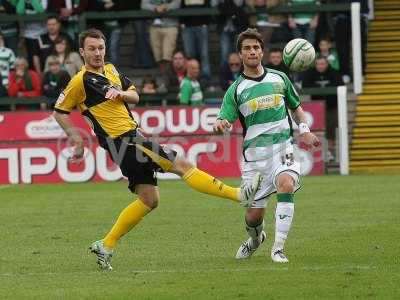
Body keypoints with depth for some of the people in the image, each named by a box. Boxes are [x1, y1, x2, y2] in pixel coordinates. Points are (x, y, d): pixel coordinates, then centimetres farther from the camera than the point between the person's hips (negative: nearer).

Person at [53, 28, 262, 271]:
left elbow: (134, 95, 23)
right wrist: (77, 139, -5)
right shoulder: (81, 81, -7)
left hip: (133, 136, 9)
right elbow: (60, 112, 0)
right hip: (122, 140, -9)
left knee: (149, 199, 10)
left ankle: (106, 246, 12)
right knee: (181, 165, -11)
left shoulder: (110, 70, 15)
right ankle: (238, 194, -11)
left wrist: (123, 94, 1)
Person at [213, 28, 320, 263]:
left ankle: (278, 248, -25)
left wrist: (305, 130, 7)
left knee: (286, 185, -31)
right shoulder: (236, 90, 4)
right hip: (254, 152, 0)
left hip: (283, 146, 0)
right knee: (254, 215, 1)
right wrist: (220, 126, -30)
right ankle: (255, 239, 39)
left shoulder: (279, 78, 10)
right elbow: (224, 122, -5)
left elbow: (295, 106, 24)